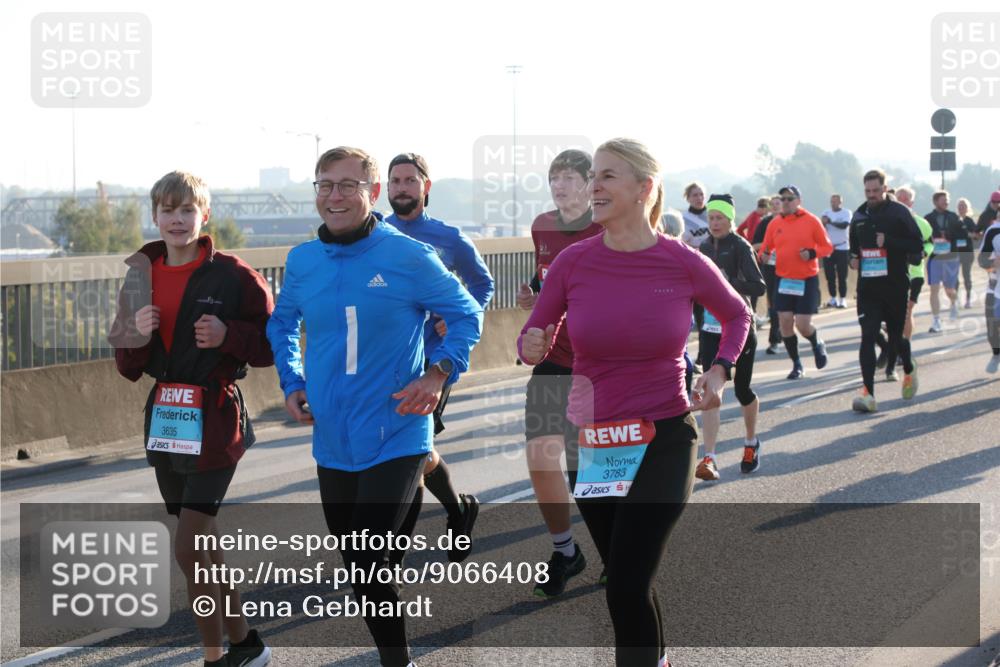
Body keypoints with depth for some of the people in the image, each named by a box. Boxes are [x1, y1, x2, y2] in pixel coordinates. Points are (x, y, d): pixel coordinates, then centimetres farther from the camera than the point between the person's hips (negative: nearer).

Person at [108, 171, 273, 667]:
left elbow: (271, 345, -3)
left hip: (215, 420, -6)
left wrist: (228, 335, -20)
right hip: (166, 416, 6)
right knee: (204, 548, 13)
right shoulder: (143, 276, 7)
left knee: (188, 550, -11)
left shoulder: (233, 276, -9)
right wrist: (137, 336, -10)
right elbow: (129, 368, 11)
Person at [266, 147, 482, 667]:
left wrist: (440, 373, -13)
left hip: (396, 439, -5)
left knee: (367, 561, -14)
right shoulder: (302, 261, 3)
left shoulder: (409, 257, -10)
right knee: (357, 564, 14)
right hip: (333, 443, 5)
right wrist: (291, 382, 7)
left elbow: (466, 315, 1)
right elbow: (282, 323, 21)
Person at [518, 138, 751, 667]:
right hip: (592, 445, 3)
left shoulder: (683, 263, -9)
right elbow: (534, 337, 5)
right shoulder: (573, 262, -6)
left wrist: (720, 370, -4)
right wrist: (532, 348, -18)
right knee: (627, 585, 16)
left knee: (627, 588, -13)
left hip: (665, 440, -3)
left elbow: (736, 315, 11)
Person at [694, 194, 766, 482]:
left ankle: (751, 443, 36)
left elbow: (758, 286, -22)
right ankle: (709, 459, -14)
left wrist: (727, 282, -31)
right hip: (710, 328, 4)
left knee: (742, 389, 7)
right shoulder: (705, 247, 7)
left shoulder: (740, 247, -11)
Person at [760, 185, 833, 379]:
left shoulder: (811, 221, -5)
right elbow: (766, 246, 11)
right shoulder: (775, 223, 3)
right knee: (785, 322, -2)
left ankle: (817, 345, 27)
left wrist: (812, 253, -19)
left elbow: (827, 246, -1)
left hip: (807, 280, -3)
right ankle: (796, 365, 15)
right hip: (784, 280, 3)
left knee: (802, 324, -8)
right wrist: (764, 254, -11)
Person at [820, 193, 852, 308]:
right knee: (830, 275, 5)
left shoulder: (846, 213, -3)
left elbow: (844, 225, -20)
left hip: (842, 248, -4)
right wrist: (823, 223, -18)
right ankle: (833, 298, 12)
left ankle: (843, 299, -2)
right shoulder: (826, 213, 8)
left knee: (842, 276, -4)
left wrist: (830, 222, -18)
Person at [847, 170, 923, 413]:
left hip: (895, 285, -3)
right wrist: (854, 258, 6)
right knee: (867, 336, -10)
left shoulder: (899, 213, -6)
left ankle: (909, 370, 43)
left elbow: (917, 244, -10)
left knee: (896, 336, 10)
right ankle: (868, 392, -14)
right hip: (868, 286, 3)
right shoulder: (859, 215, 9)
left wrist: (888, 241, -21)